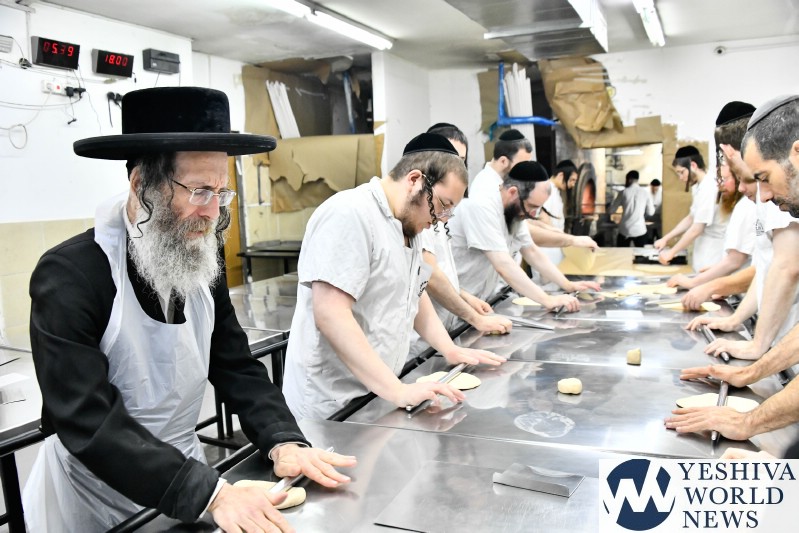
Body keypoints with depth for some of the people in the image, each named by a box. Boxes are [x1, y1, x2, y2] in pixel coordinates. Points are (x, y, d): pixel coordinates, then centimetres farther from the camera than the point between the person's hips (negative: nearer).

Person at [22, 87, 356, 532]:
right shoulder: (69, 277, -23)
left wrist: (283, 442, -19)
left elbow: (236, 366, -3)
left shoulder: (203, 264, -5)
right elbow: (90, 423, -30)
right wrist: (211, 493, -38)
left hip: (189, 483, 5)